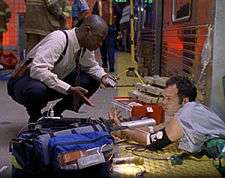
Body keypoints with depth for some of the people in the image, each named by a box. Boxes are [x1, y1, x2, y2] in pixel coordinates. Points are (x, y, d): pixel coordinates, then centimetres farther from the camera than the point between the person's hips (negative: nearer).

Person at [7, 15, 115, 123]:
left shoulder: (86, 45, -6)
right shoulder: (59, 39, -29)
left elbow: (91, 66, 14)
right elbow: (37, 70, -38)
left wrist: (103, 76, -9)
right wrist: (70, 89, -41)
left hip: (55, 83, 7)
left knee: (93, 80, -5)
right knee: (37, 90, -41)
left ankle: (57, 111, 6)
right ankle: (35, 117, -6)